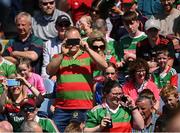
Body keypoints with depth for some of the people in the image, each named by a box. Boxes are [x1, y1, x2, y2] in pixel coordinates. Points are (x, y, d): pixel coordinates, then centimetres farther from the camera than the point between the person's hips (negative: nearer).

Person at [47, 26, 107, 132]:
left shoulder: (88, 56, 11)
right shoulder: (59, 57, 15)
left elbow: (104, 66, -4)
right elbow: (49, 71, -1)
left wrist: (88, 50, -10)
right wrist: (62, 54, -9)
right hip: (62, 108, 1)